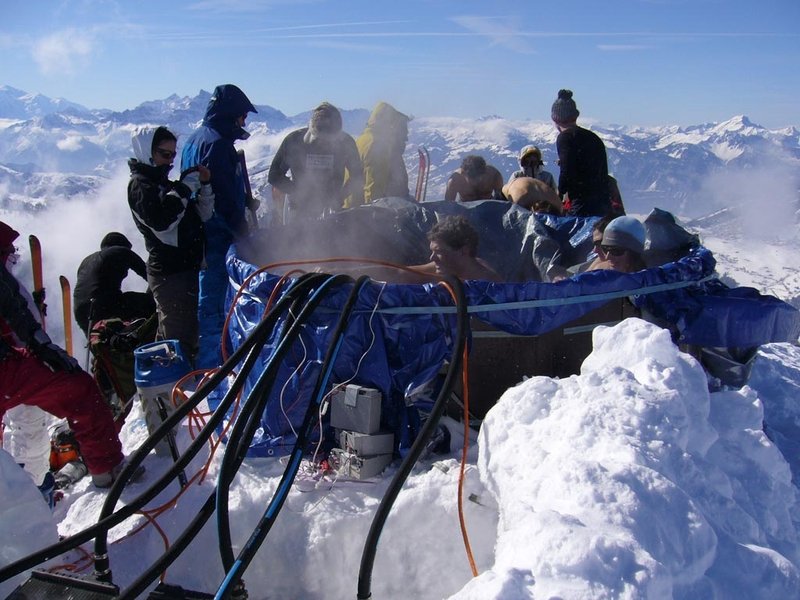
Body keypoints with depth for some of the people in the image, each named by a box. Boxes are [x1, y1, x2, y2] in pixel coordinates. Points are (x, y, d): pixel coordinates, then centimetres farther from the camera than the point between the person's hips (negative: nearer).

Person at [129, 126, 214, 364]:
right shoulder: (140, 184, -7)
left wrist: (204, 185, 3)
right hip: (168, 271, -9)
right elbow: (161, 219, -25)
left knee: (188, 330, 17)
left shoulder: (164, 183, 19)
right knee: (177, 335, -11)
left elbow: (202, 215, 17)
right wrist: (186, 187, -18)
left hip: (186, 267, 9)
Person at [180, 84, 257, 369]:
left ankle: (207, 356, 31)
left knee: (208, 295, 19)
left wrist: (246, 201, 15)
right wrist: (240, 225, -11)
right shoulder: (218, 143, -17)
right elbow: (225, 195, -20)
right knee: (213, 297, -5)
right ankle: (211, 364, 0)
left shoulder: (194, 138, 15)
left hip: (197, 232, 11)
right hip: (217, 233, -11)